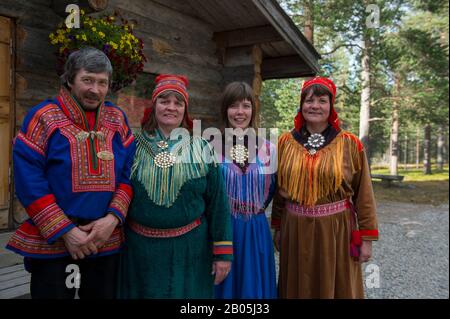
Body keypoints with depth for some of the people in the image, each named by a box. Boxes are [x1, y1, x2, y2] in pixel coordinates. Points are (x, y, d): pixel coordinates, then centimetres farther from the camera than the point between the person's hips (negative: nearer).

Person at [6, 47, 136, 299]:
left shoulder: (118, 119, 4)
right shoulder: (44, 117, -7)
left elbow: (128, 173, 3)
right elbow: (28, 181, -11)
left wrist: (113, 217, -10)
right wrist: (64, 231, -14)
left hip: (106, 241, 4)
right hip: (51, 243, -3)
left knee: (103, 293, 17)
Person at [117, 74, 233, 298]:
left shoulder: (200, 148, -1)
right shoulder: (135, 146, 0)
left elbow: (217, 202, -1)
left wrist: (222, 251, -4)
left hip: (189, 248, 0)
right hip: (141, 246, 1)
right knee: (145, 292, 15)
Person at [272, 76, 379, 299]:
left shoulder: (350, 144, -4)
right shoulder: (285, 142, 1)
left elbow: (363, 193, -2)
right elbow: (279, 189, 9)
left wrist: (367, 237, -3)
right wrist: (278, 228, 10)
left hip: (337, 230, -2)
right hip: (295, 230, 2)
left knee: (337, 288, 12)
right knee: (297, 288, 16)